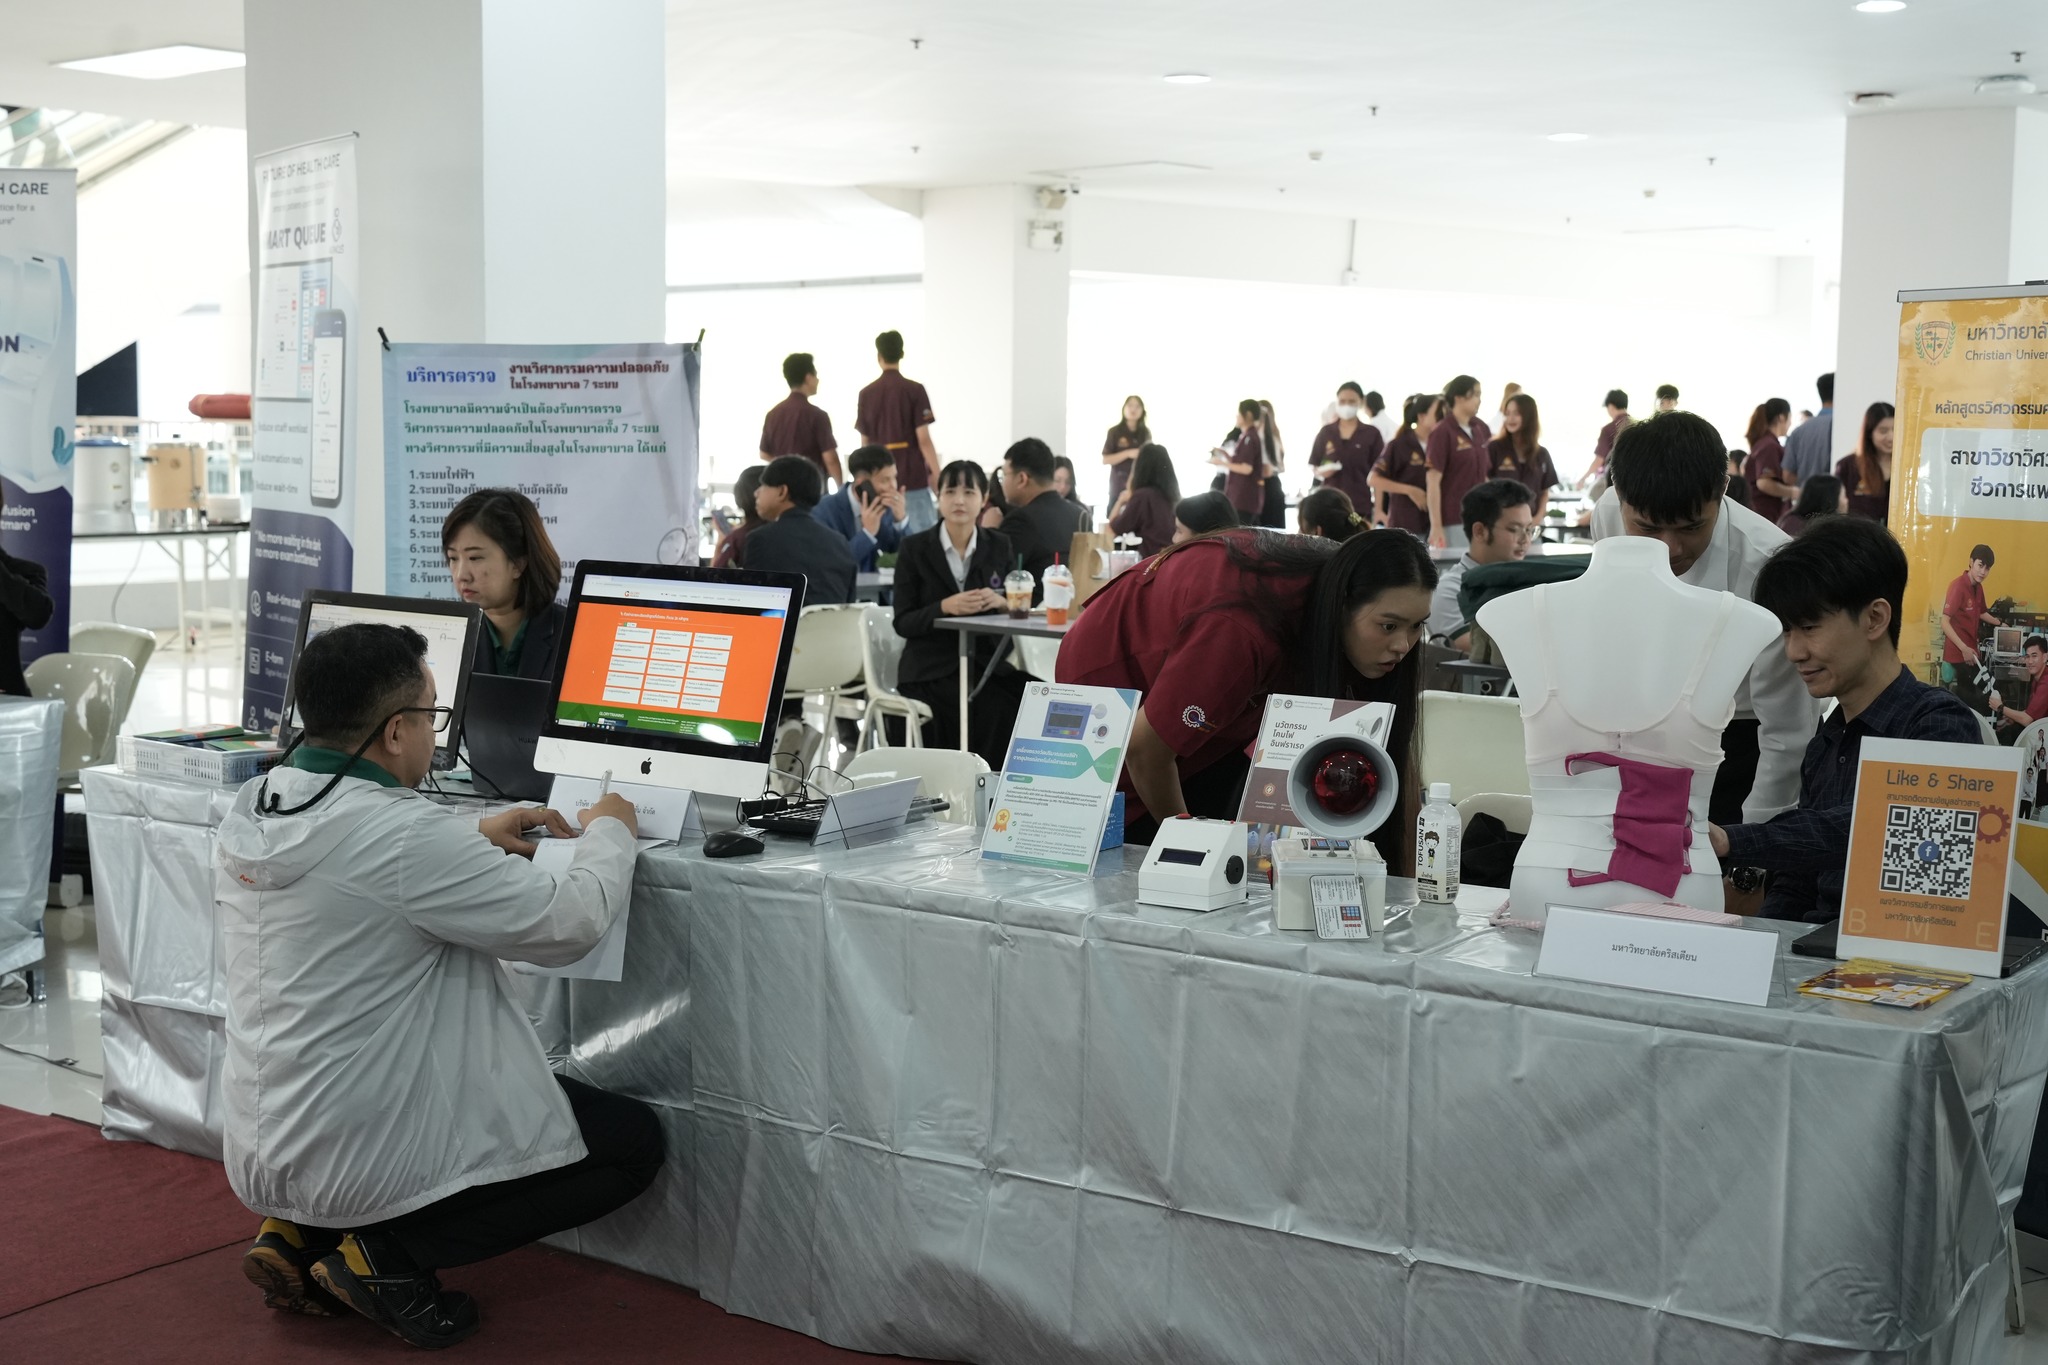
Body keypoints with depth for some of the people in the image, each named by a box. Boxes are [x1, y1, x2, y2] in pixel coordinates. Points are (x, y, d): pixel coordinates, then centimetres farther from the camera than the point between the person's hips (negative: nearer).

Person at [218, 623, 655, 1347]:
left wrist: (475, 839, 17)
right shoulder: (406, 834, -25)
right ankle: (389, 1257, -2)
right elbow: (567, 922, -18)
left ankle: (298, 1234, 15)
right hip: (366, 1162, -8)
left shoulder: (250, 811, 0)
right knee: (635, 1139, 5)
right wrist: (610, 833, 1)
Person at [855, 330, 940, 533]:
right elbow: (923, 439, -12)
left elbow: (866, 442, 11)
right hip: (913, 478, -4)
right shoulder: (914, 390, -7)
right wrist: (938, 476, -7)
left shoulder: (866, 394, 4)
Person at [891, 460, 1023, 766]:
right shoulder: (914, 548, 2)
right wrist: (945, 607, -19)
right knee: (990, 707, -29)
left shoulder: (1000, 546, 10)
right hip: (930, 669, -3)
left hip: (988, 662, 3)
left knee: (1023, 699, -26)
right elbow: (903, 623, -2)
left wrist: (1002, 602, -14)